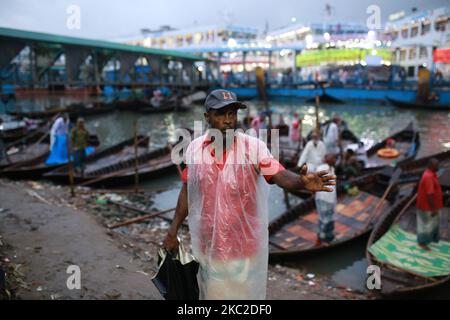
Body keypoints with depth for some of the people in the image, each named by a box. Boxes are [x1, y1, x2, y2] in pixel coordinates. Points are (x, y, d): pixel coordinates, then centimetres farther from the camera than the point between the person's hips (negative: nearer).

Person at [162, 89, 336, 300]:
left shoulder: (254, 146, -14)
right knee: (211, 293, 21)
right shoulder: (194, 149, -5)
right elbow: (186, 191, 4)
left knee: (246, 293, 16)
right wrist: (172, 232, 6)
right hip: (209, 246, 2)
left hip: (246, 246, -2)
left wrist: (302, 182, -47)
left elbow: (280, 175, -25)